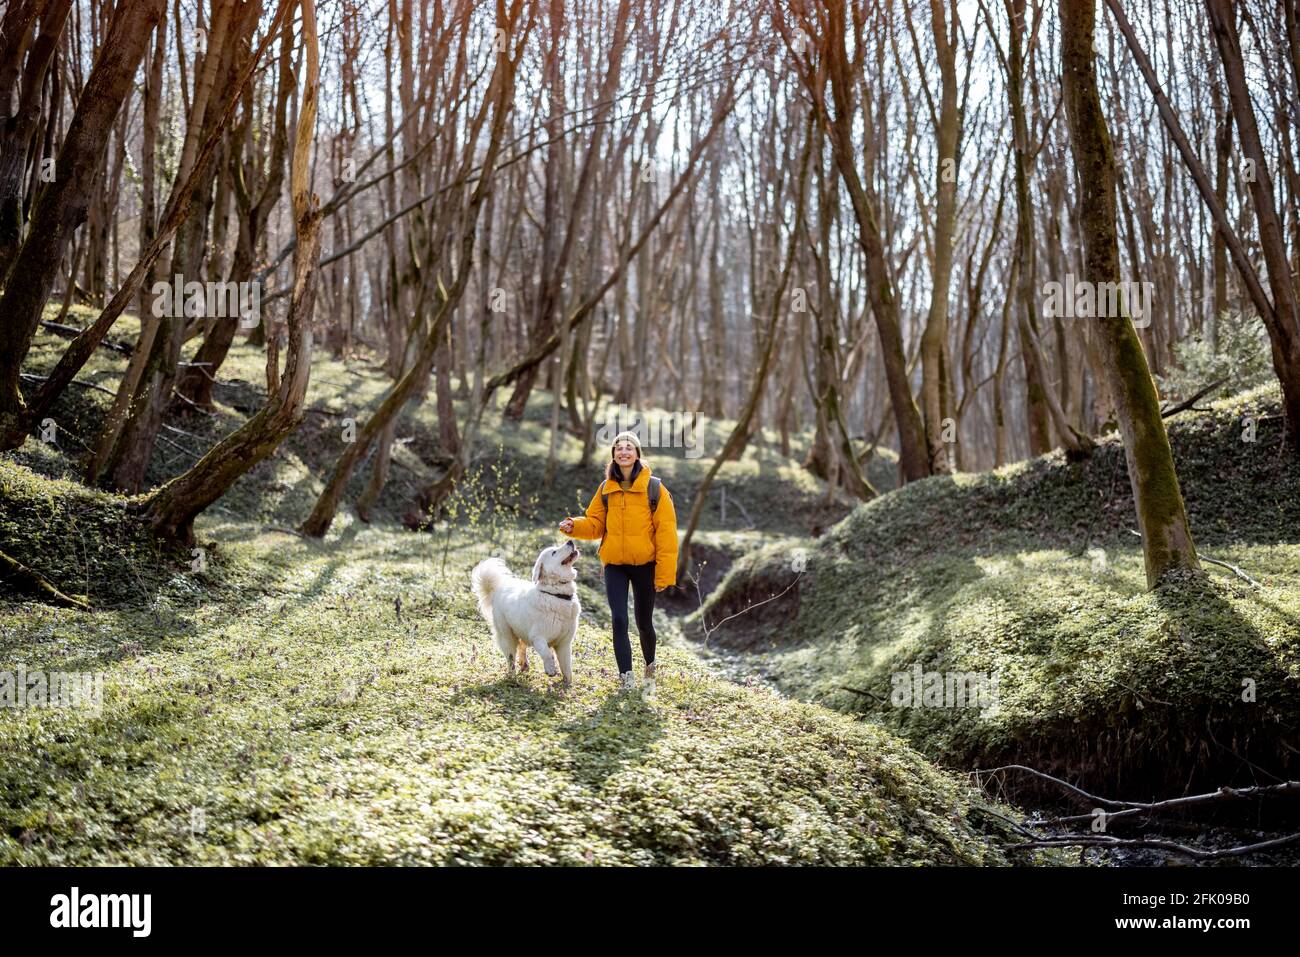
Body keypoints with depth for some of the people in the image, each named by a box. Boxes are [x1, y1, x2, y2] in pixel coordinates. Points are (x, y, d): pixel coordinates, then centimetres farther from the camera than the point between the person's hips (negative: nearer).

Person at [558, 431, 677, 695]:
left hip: (644, 564, -2)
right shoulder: (606, 489, 5)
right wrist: (575, 526, -14)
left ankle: (650, 667, 37)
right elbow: (595, 523, 9)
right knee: (619, 620, -10)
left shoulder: (654, 488, -7)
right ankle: (626, 678, -4)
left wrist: (664, 573, -12)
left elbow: (666, 532, -8)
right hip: (614, 565, 2)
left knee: (644, 623, 10)